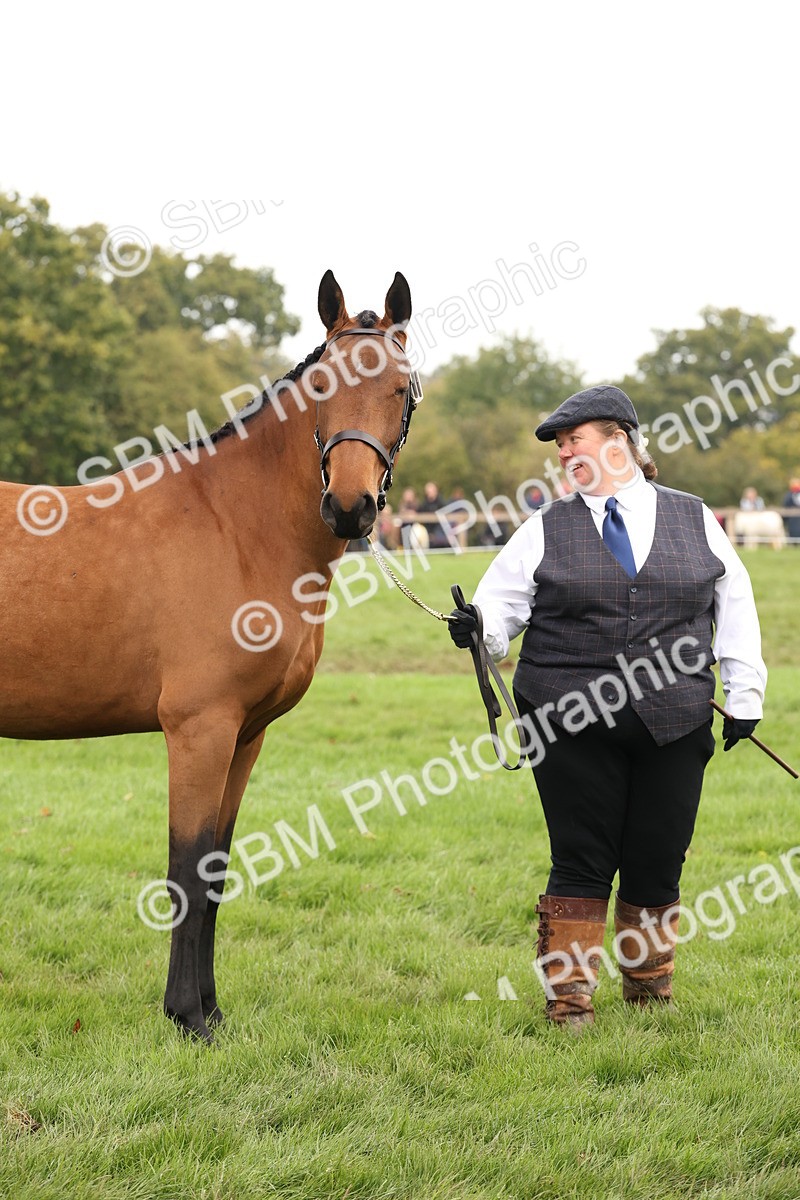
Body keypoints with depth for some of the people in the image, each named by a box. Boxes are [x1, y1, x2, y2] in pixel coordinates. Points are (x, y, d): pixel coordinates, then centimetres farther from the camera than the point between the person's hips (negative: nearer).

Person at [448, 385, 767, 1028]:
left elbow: (737, 607, 15)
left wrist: (745, 696, 12)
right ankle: (569, 1000, 9)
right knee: (582, 862, -1)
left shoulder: (695, 521, 9)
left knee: (658, 866, 6)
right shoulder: (545, 530, 7)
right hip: (572, 727, -1)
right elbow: (501, 601, 6)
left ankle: (651, 995, 23)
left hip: (675, 726, 1)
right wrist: (479, 630, -17)